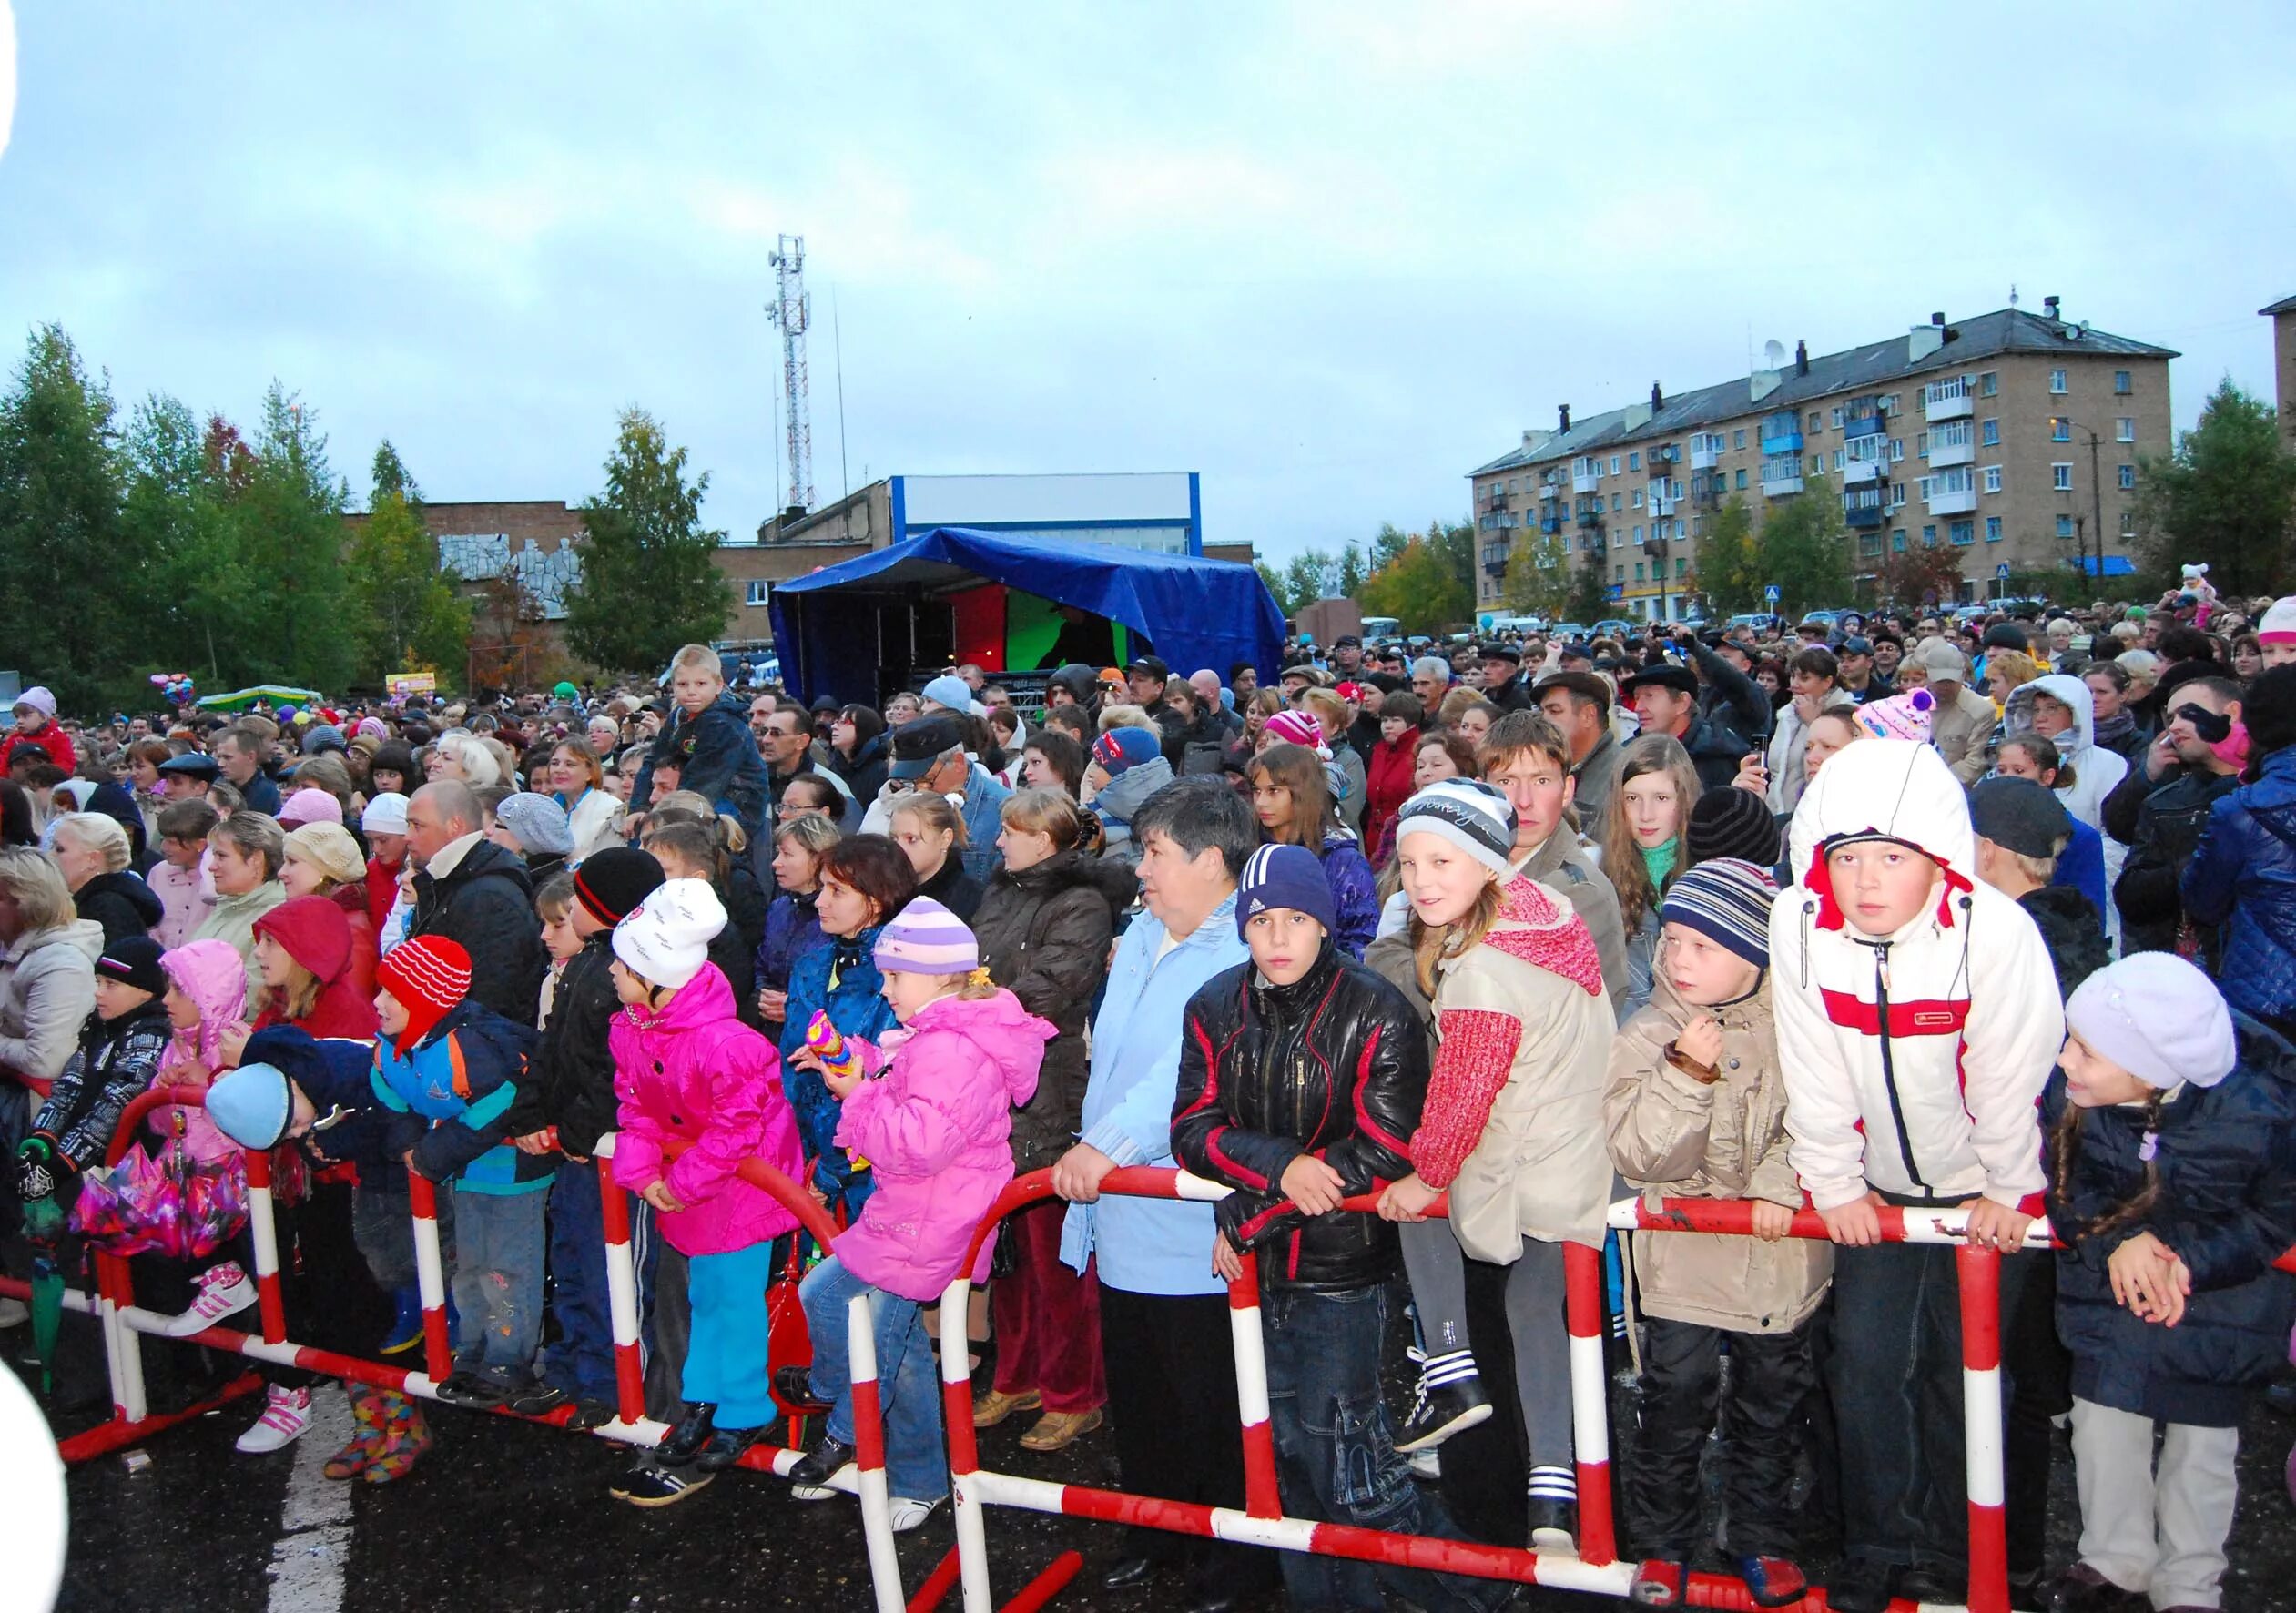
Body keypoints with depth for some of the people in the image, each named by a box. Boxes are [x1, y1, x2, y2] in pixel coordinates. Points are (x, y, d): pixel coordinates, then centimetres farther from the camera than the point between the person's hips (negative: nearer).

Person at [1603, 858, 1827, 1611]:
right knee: (1675, 1405, 6)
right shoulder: (1646, 1037, -11)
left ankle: (1763, 1539, 36)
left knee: (1774, 1405, 16)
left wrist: (1782, 1183, -19)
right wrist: (1685, 1075, -28)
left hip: (1781, 1259, 1)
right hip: (1684, 1260, -1)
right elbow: (1637, 1156, -17)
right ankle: (1663, 1543, 25)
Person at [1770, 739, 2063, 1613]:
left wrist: (2008, 1190, -7)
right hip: (1877, 1187, 2)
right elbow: (1815, 1073, -10)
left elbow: (2015, 1075, -16)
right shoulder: (1798, 926, -19)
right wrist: (1834, 1183, -4)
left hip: (1983, 1188, -2)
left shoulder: (1997, 932, -27)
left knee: (1963, 1373, 7)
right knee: (1866, 1363, 2)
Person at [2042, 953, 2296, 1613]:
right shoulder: (2069, 1090, -27)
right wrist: (2117, 1242, -25)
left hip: (2221, 1303, -2)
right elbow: (2066, 1184, -8)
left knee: (2201, 1446, 11)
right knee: (2102, 1425, 8)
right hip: (2110, 1285, 2)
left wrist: (2192, 1260, -26)